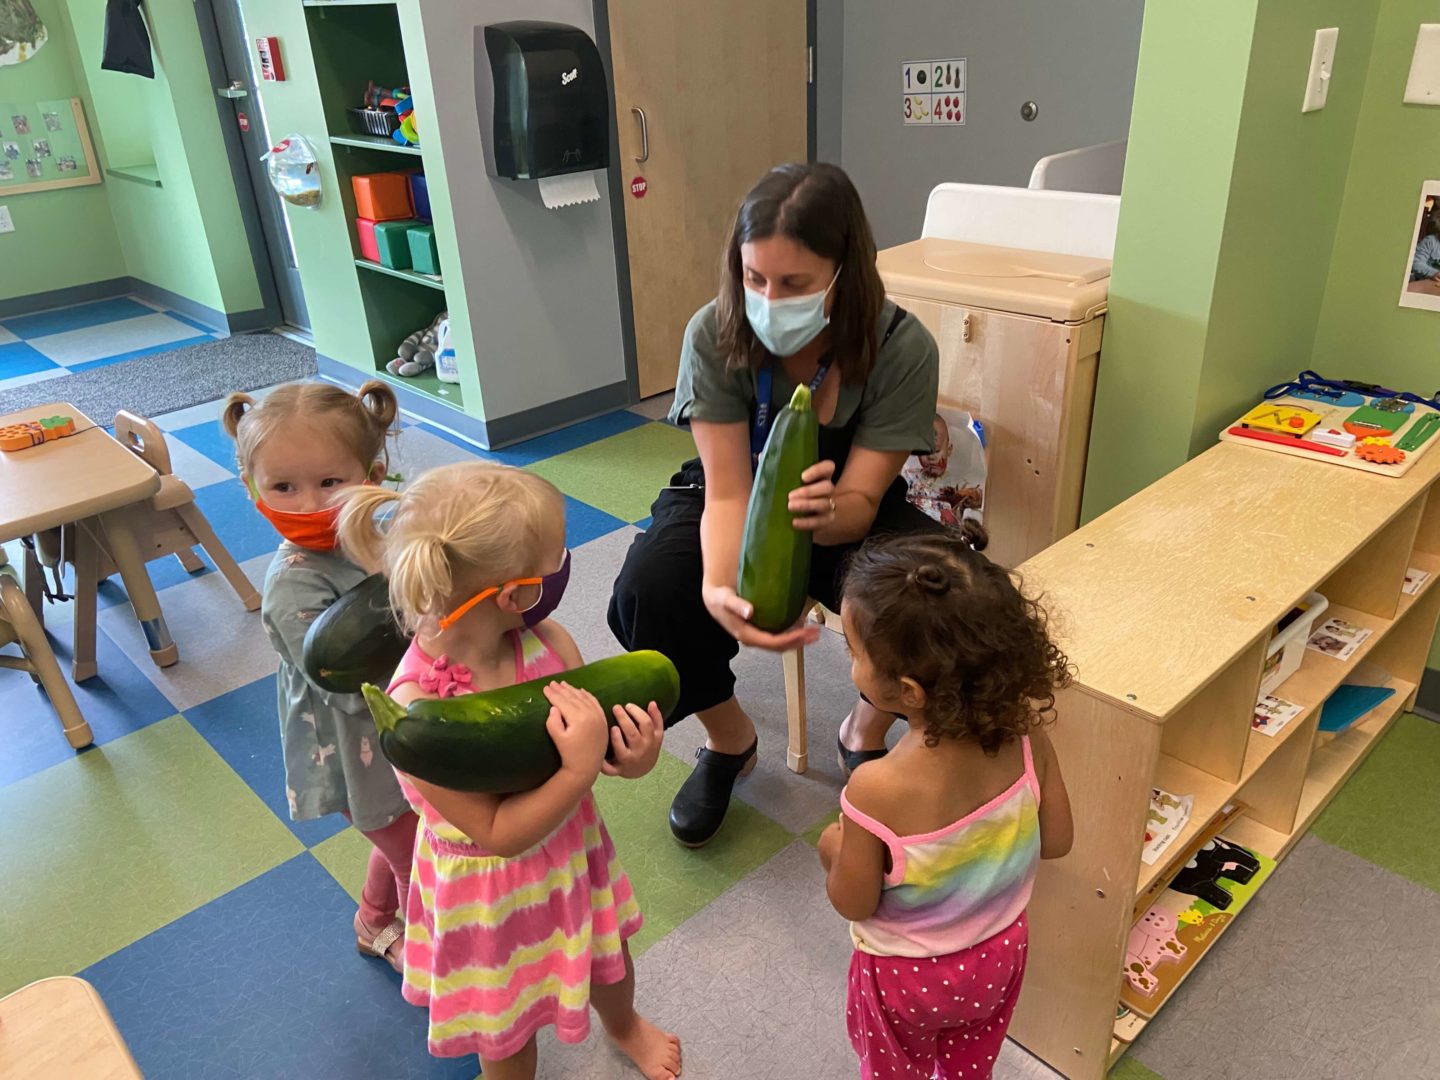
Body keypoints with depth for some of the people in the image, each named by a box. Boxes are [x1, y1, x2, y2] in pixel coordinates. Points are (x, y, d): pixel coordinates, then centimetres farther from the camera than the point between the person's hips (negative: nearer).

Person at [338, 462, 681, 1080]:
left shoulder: (547, 641, -20)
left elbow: (596, 738, -9)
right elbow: (497, 834, -30)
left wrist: (631, 755, -31)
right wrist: (580, 770, -41)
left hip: (573, 854, 6)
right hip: (492, 897, -5)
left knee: (609, 959, 33)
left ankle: (623, 1025, 68)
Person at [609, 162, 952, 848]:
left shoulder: (903, 348, -25)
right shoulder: (715, 334, -24)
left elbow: (859, 502, -25)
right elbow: (728, 489, -25)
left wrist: (826, 511, -51)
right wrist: (718, 585, -47)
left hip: (846, 513, 0)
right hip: (737, 501, 1)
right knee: (648, 591, -29)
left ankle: (866, 732, 5)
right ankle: (728, 738, 4)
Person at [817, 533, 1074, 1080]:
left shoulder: (877, 791, -40)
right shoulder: (1025, 738, -26)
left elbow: (853, 903, -23)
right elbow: (1055, 841, -10)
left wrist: (833, 850, -3)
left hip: (906, 976, -4)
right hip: (1001, 952, 4)